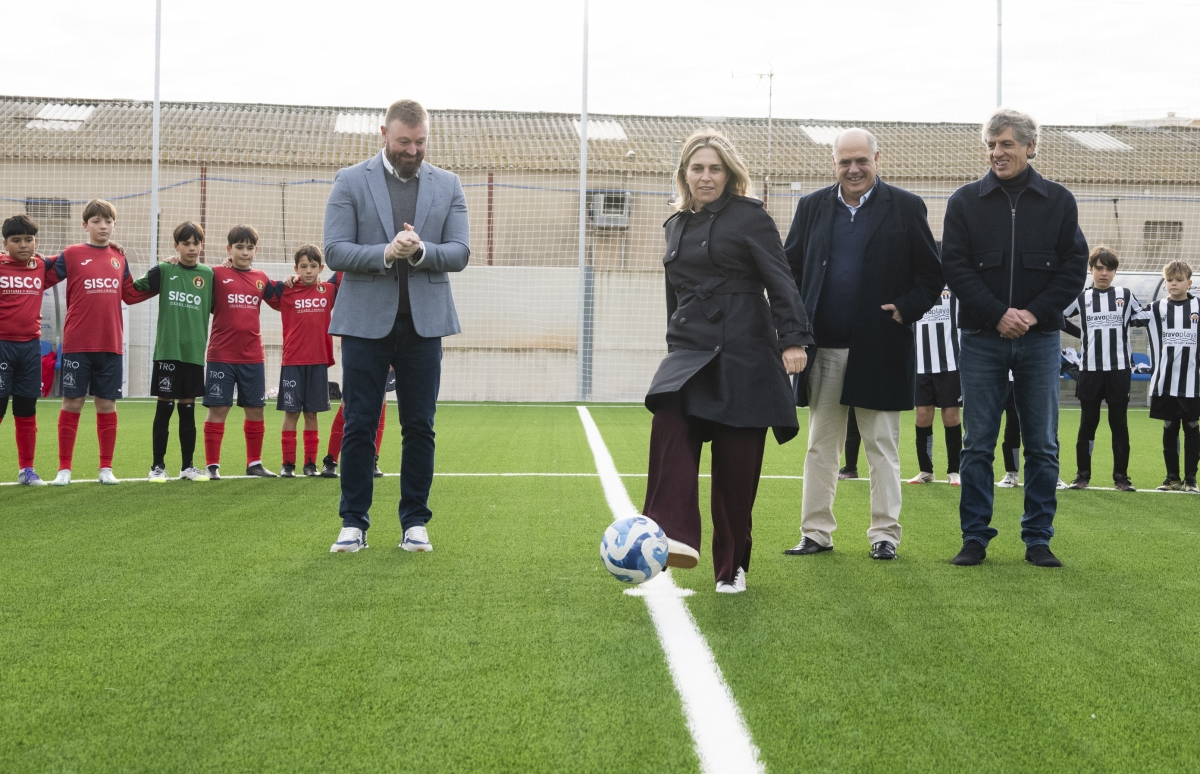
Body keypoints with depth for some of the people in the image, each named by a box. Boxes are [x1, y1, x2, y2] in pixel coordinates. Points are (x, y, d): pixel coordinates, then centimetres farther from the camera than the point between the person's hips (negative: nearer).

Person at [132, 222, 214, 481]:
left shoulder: (208, 275, 6)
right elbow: (134, 290, 1)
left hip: (194, 352, 2)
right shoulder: (164, 271, 2)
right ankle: (158, 466, 9)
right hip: (167, 350, -2)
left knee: (188, 409, 9)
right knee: (164, 407, 1)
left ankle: (187, 466, 16)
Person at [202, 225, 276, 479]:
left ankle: (254, 463, 21)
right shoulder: (217, 274, -2)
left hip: (253, 356, 4)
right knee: (218, 409, -1)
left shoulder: (261, 278, 9)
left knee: (255, 410, 9)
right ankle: (212, 465, 6)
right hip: (221, 355, -4)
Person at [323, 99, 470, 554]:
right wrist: (385, 253, -20)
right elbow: (335, 251, -5)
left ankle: (415, 523, 13)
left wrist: (420, 251, -17)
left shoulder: (447, 186, 9)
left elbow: (459, 253, 2)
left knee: (419, 427, 5)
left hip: (423, 323, 2)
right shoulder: (351, 183, 2)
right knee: (359, 427, 1)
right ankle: (354, 524, 9)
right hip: (366, 322, -2)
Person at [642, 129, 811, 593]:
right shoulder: (676, 226, 18)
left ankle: (732, 566, 13)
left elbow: (780, 281, -8)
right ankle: (675, 536, -36)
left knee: (736, 461, -2)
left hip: (743, 352, -4)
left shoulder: (748, 217, 0)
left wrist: (793, 338, -19)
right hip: (690, 347, 4)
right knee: (670, 420, -26)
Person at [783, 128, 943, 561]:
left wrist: (906, 309, -11)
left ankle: (884, 533, 11)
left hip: (879, 348, -3)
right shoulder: (812, 207, 9)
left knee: (882, 446, 4)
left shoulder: (906, 208, 1)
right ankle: (816, 531, 16)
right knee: (820, 445, 9)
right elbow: (790, 267, 12)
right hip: (824, 348, 3)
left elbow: (931, 273, 3)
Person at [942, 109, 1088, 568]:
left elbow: (1074, 268, 2)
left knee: (1042, 445, 4)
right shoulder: (966, 201, 4)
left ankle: (1038, 539, 12)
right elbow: (955, 267, -3)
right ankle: (975, 538, 9)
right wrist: (998, 314, -14)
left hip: (1039, 338, 1)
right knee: (978, 444, 1)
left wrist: (1034, 313, -11)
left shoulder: (1058, 202, 5)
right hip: (982, 338, 0)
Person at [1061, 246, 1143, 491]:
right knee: (1087, 425, 4)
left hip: (1119, 370, 0)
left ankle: (1121, 476, 8)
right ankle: (1083, 475, 11)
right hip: (1090, 370, 0)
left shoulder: (1126, 295, 5)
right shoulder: (1081, 298, 6)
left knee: (1119, 425, 2)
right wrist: (1081, 334, 9)